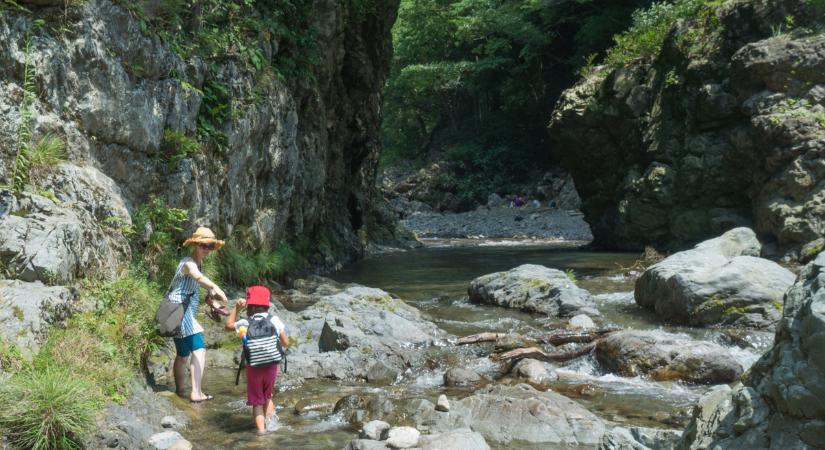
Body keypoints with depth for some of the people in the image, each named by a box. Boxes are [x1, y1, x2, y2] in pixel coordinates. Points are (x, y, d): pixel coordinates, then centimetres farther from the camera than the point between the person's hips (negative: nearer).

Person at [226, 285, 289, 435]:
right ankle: (270, 418, 8)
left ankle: (261, 427, 0)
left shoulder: (245, 323, -7)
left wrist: (236, 308, 12)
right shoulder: (274, 320, -6)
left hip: (254, 367, -1)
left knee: (257, 400, 12)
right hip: (272, 366, 1)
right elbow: (286, 343, -4)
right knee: (267, 396, 25)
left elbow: (228, 325, 14)